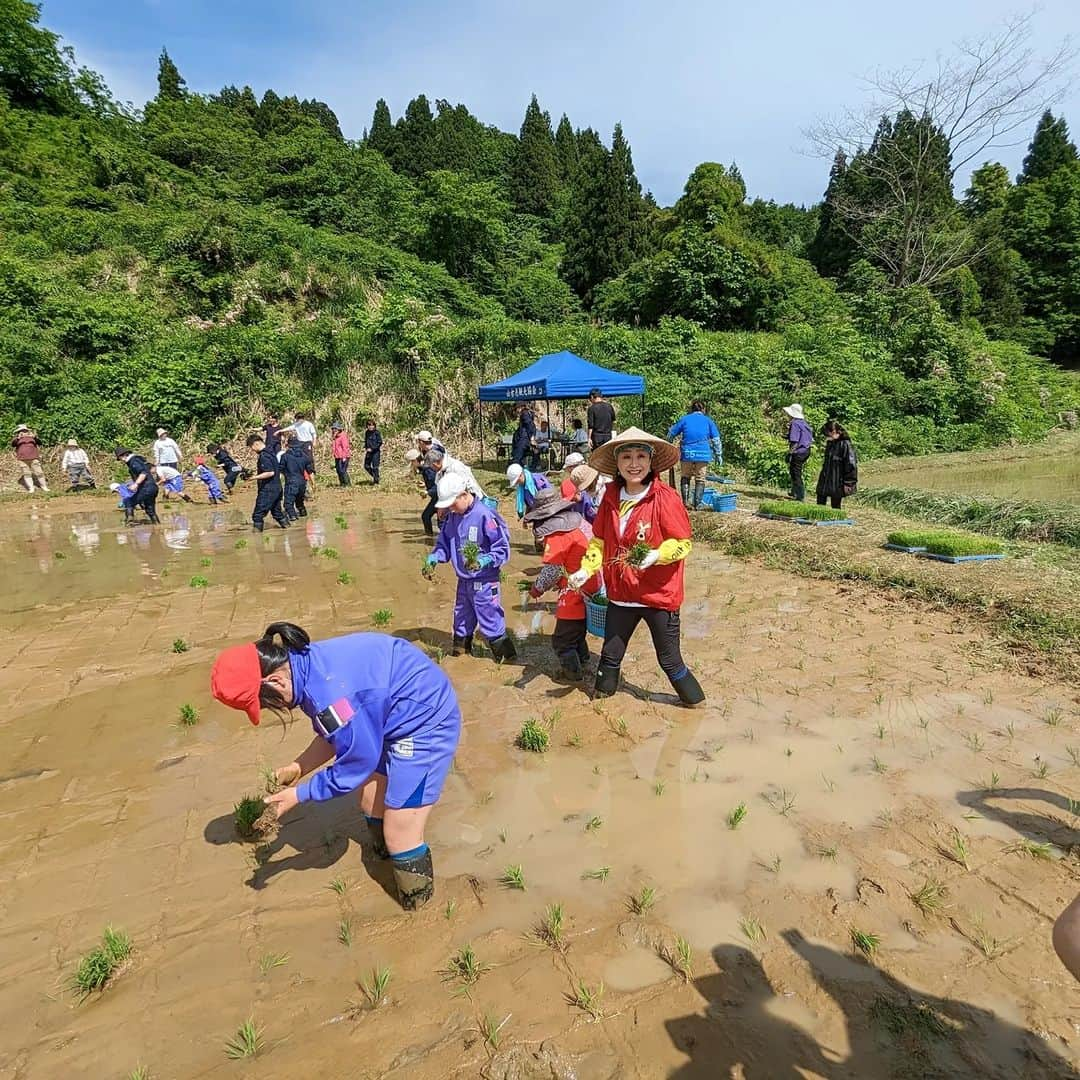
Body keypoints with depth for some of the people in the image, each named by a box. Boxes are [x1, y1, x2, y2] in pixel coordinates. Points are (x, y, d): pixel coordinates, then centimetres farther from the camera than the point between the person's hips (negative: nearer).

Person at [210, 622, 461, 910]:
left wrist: (298, 795, -8)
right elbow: (335, 734, 12)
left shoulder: (328, 695, -33)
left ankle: (417, 911, 27)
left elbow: (358, 763, -19)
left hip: (424, 724, -10)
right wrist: (297, 767, 6)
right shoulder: (308, 664, -3)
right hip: (396, 720, 10)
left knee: (399, 836, 2)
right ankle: (389, 868, 51)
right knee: (371, 805, 24)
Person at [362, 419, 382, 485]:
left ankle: (376, 480, 5)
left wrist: (372, 449, -15)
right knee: (366, 466, 7)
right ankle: (374, 476, 27)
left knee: (375, 466, -6)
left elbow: (380, 443, -12)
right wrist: (365, 448, 3)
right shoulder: (367, 432, 8)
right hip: (369, 452, 6)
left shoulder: (377, 432, -10)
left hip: (376, 451, -6)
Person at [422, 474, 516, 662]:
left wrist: (482, 561, -29)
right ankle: (459, 655, 38)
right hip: (463, 580, 7)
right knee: (462, 623, 21)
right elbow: (443, 543, 14)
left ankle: (507, 660, 12)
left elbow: (502, 549, -16)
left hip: (484, 581, -7)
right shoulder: (451, 516, 2)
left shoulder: (485, 515, -20)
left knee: (492, 625, -2)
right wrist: (433, 559, -5)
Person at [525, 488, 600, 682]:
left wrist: (537, 588, -1)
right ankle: (582, 664, 41)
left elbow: (552, 570, -19)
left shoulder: (556, 534, -20)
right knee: (578, 633, 27)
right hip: (591, 591, 9)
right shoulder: (580, 523, 7)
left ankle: (573, 673, 20)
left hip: (574, 596, -9)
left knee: (562, 640, 8)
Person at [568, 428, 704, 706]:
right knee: (610, 655, 19)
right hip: (621, 593, 5)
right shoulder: (611, 497, -1)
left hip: (659, 594, -4)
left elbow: (682, 542, -14)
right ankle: (601, 696, 43)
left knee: (669, 660, 10)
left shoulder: (666, 498, -16)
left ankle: (695, 703, 35)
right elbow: (599, 539, 8)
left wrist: (656, 555, -31)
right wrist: (586, 570, -5)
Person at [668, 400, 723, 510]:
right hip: (703, 454, 0)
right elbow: (716, 439, 6)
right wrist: (718, 455, 11)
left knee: (685, 477, 14)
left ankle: (685, 502, 5)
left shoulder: (684, 419, 9)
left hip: (687, 453, 0)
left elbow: (671, 434, 11)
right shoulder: (708, 420, 9)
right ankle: (697, 504, 6)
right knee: (700, 479, 8)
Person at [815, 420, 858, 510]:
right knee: (820, 503, 9)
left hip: (837, 482, -8)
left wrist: (848, 483, -16)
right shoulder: (830, 443, 7)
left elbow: (851, 464, -17)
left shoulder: (845, 444, -17)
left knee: (835, 507, 3)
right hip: (826, 480, 8)